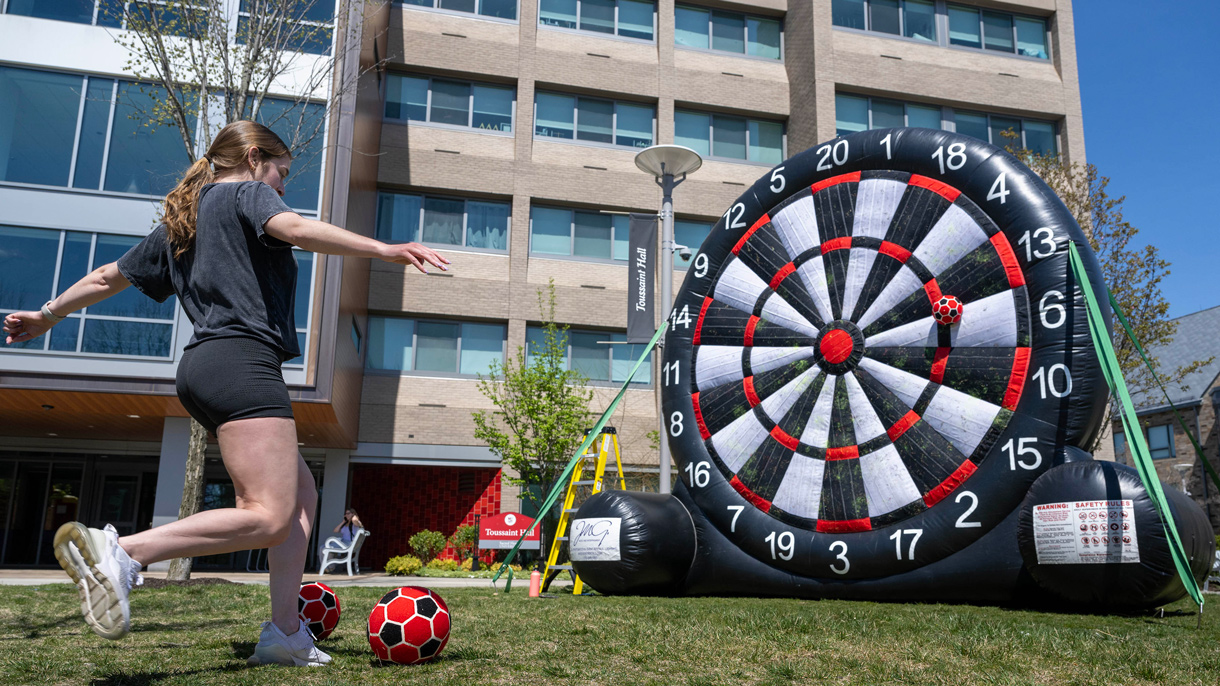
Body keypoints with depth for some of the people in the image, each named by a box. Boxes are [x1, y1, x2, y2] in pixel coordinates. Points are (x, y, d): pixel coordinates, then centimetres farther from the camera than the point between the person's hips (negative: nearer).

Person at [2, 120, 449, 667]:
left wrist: (48, 315, 46)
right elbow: (294, 229, -18)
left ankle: (285, 632, 4)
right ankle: (120, 552, -24)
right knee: (268, 517, -17)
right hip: (242, 360, -10)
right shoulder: (248, 193, 5)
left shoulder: (180, 219, 27)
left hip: (203, 365, 10)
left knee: (301, 495, 10)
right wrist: (383, 250, -26)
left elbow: (110, 276, 32)